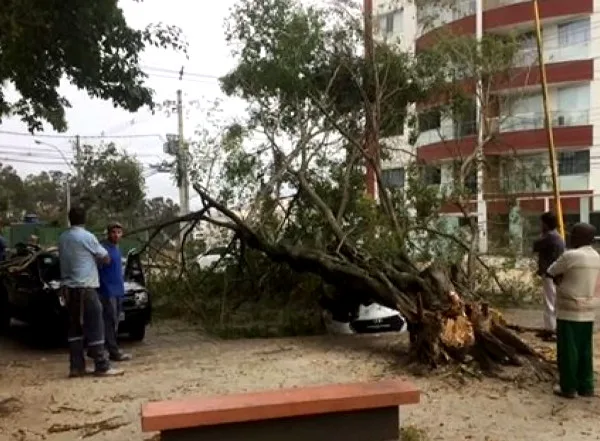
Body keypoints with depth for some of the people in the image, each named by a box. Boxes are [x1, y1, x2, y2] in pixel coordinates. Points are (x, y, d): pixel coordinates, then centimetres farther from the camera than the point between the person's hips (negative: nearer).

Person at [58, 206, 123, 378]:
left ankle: (76, 366, 10)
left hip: (69, 288, 7)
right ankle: (102, 366, -4)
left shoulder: (63, 238, 10)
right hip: (85, 287, -7)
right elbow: (105, 258, 1)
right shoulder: (87, 236, -9)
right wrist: (106, 258, 23)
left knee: (74, 328, 10)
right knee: (94, 327, -5)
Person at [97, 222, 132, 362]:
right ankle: (114, 352, -3)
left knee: (114, 322, 12)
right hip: (108, 291, -9)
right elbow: (98, 270, -18)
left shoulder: (117, 248, 15)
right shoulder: (103, 248, -13)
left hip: (118, 291, 9)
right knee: (110, 322, -6)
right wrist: (106, 290, -23)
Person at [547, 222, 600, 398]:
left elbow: (551, 272, -4)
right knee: (585, 350, 13)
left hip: (569, 310, -7)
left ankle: (568, 387, 9)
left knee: (567, 349, 2)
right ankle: (586, 386, 20)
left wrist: (561, 278, 12)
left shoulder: (571, 256, -17)